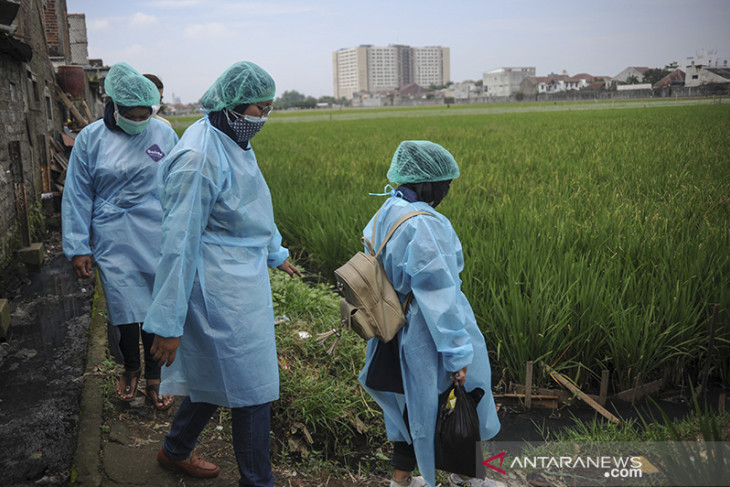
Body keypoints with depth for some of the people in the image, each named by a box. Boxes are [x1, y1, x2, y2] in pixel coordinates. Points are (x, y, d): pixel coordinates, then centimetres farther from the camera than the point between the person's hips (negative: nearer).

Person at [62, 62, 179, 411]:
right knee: (124, 307, 8)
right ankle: (130, 367, 35)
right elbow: (77, 195, 2)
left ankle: (154, 374, 24)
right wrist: (78, 247, 0)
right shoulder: (91, 138, -1)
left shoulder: (164, 134, 0)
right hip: (113, 242, 0)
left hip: (157, 240, 0)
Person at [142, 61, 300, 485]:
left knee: (217, 375, 21)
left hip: (243, 279, 9)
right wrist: (169, 324, -20)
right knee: (252, 386, 3)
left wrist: (276, 254, 34)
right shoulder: (200, 157, -23)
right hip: (222, 290, -9)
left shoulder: (236, 143, 7)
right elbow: (180, 241, -23)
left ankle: (176, 450, 43)